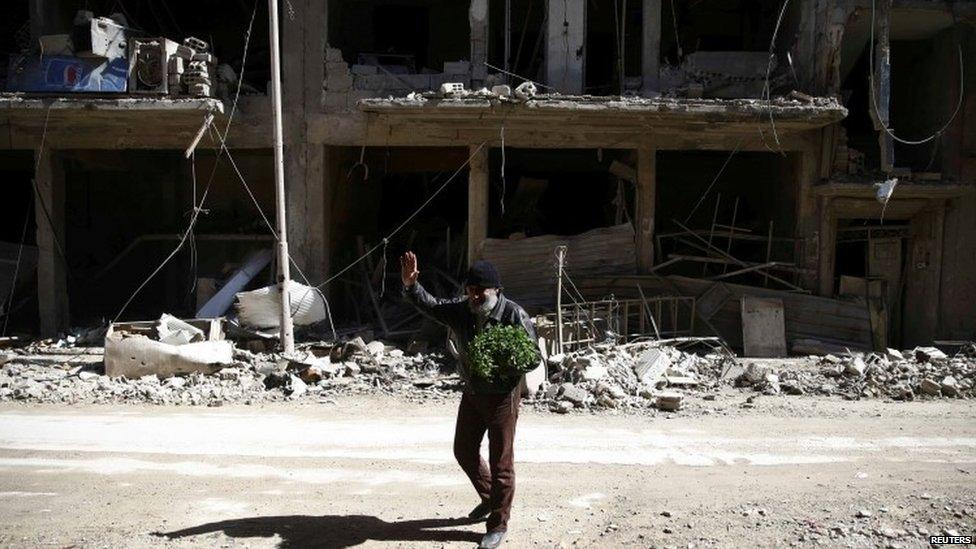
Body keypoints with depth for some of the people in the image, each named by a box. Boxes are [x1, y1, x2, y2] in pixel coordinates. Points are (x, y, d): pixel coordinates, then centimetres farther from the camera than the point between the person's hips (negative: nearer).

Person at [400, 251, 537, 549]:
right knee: (464, 451, 19)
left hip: (502, 396, -6)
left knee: (500, 462, 2)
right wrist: (410, 285, -25)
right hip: (472, 393, 7)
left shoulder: (514, 314, -20)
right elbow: (428, 304, -6)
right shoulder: (461, 310, -5)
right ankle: (490, 498, 44)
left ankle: (498, 525, 18)